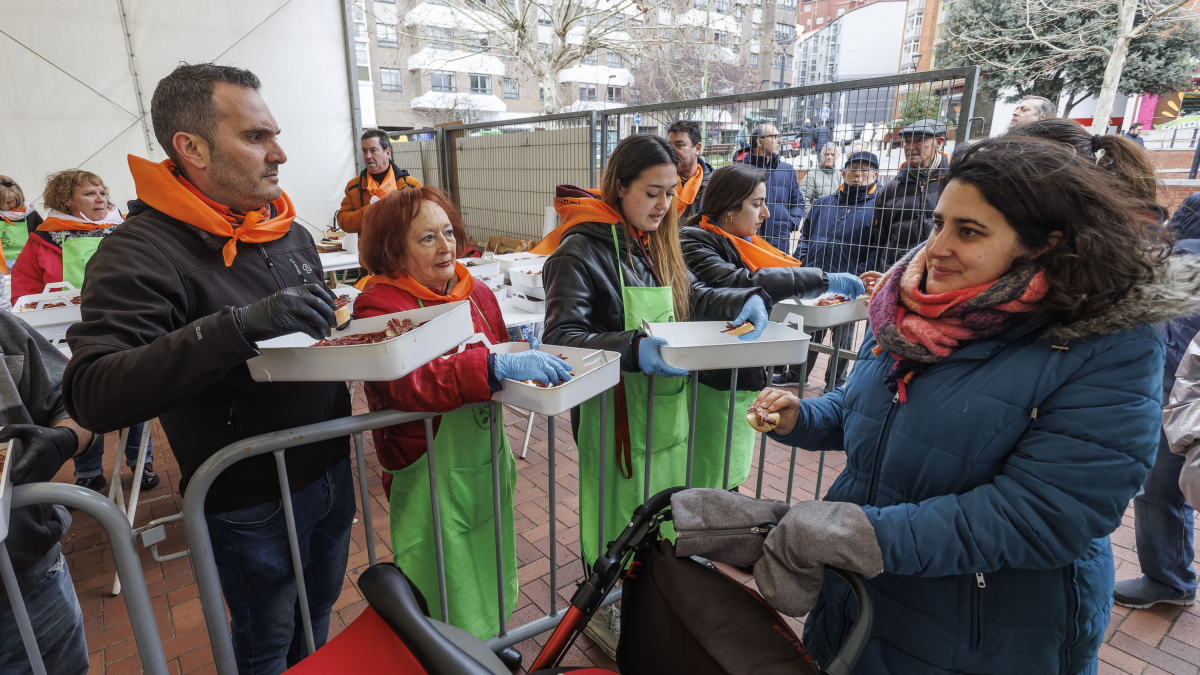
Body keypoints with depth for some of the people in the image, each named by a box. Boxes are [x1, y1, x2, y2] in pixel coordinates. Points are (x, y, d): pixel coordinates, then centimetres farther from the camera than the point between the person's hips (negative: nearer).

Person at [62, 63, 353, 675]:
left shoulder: (289, 231, 4)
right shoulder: (142, 250, -19)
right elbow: (92, 395, -32)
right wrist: (240, 326, -42)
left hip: (330, 472, 6)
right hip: (251, 506, -6)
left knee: (318, 616, 27)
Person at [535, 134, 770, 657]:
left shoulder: (655, 241, 9)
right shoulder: (583, 248, -16)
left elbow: (693, 298, 15)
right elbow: (561, 334, -22)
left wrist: (746, 300, -4)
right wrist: (634, 350, -34)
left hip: (664, 403, 7)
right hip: (616, 411, -7)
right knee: (617, 511, 9)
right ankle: (603, 611, 36)